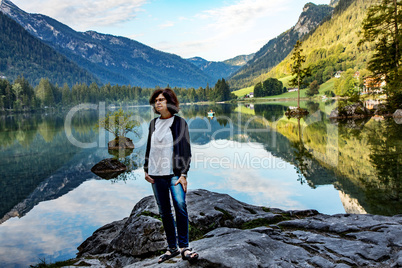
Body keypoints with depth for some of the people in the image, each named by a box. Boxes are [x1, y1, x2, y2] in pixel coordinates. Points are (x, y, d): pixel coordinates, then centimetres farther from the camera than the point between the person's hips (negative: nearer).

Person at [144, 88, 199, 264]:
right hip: (156, 174, 5)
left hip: (174, 173, -5)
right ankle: (172, 248, 18)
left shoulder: (179, 122, 0)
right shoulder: (153, 123, 15)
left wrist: (183, 173, -11)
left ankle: (184, 247, -10)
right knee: (164, 212, 7)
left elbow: (186, 149, -4)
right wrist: (146, 169, 11)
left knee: (180, 205, -21)